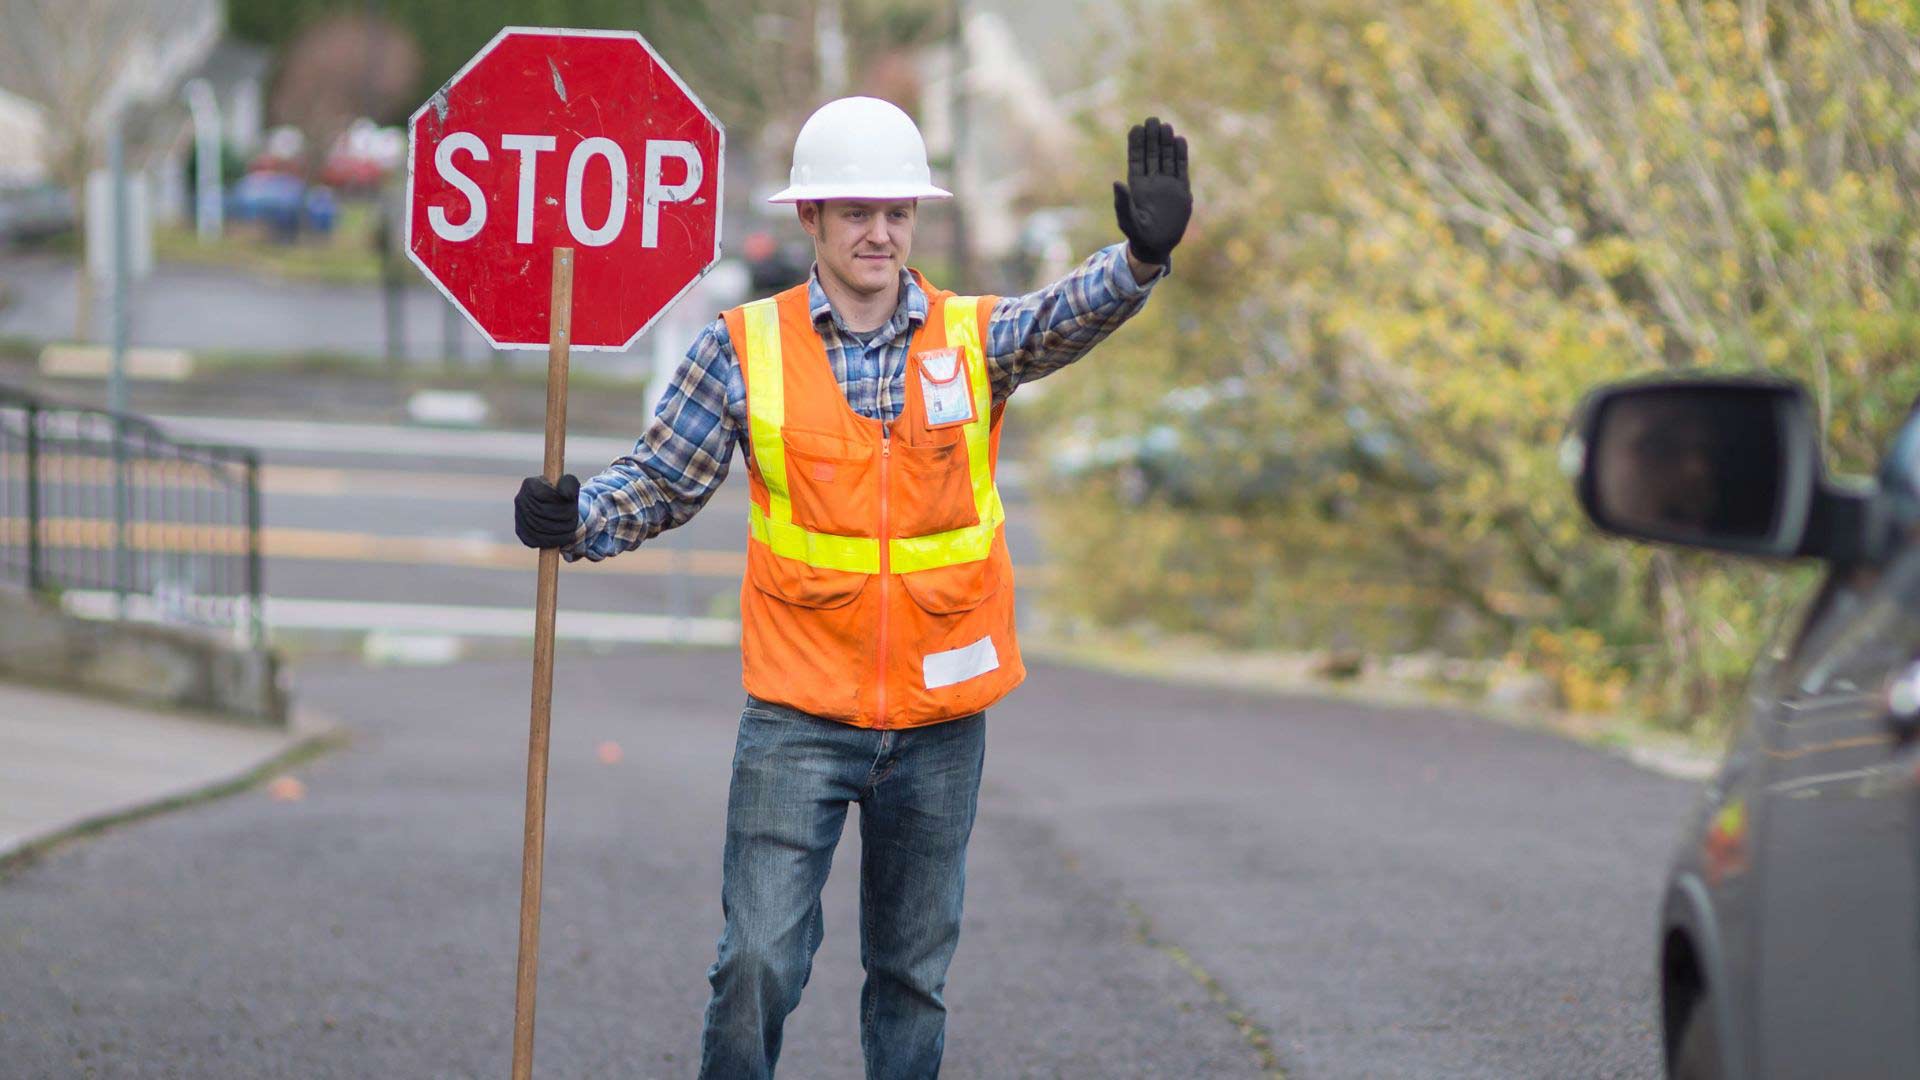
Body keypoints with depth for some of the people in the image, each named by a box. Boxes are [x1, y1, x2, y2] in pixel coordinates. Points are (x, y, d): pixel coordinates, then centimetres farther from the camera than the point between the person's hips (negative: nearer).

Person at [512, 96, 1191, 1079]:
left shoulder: (975, 338, 0)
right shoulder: (744, 350, -1)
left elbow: (1069, 316, -19)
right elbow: (665, 482, 5)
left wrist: (1143, 256, -40)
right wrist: (574, 518, -15)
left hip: (939, 722, 2)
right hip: (799, 713, -1)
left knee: (914, 970, 11)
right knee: (760, 959, -7)